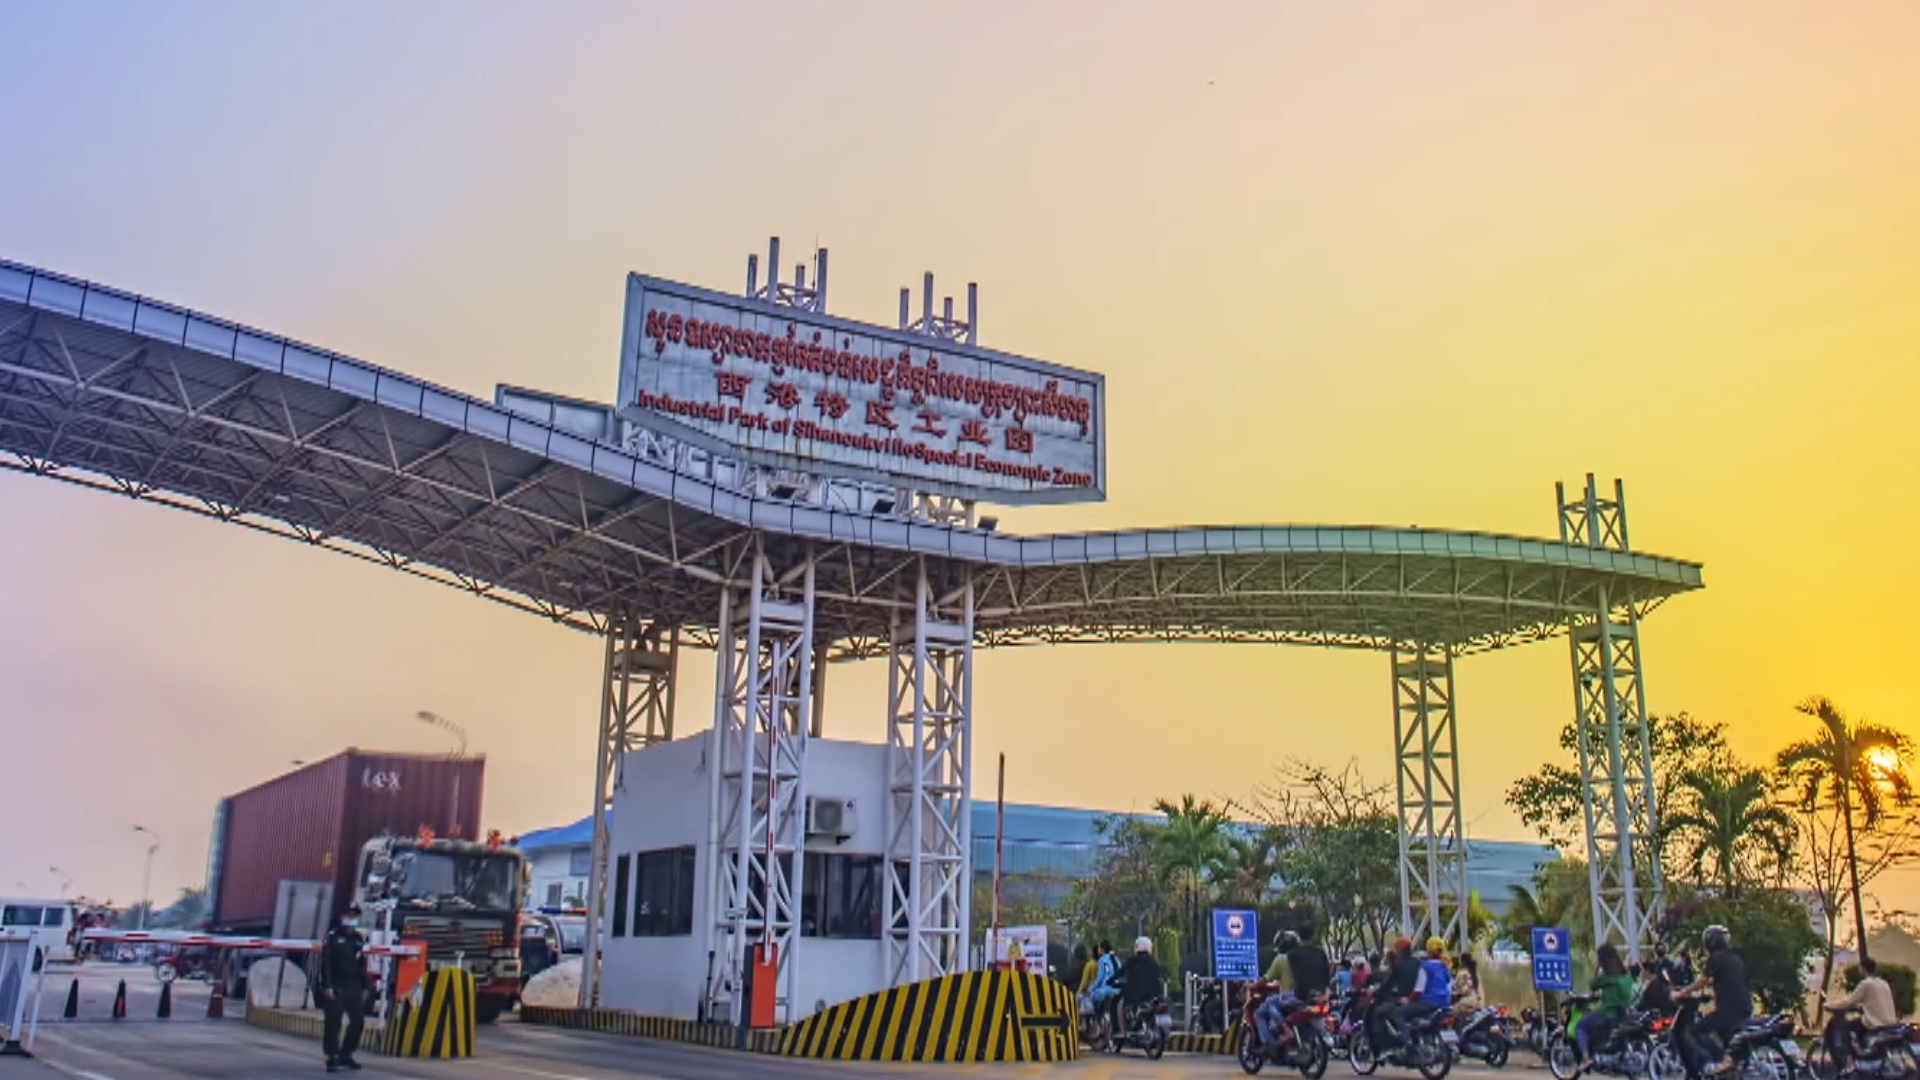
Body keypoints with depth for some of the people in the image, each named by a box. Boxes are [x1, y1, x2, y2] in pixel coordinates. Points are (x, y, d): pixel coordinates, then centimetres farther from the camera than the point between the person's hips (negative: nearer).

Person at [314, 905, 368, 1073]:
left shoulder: (358, 939, 14)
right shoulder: (333, 937, -3)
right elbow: (325, 963, -10)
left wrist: (364, 987, 14)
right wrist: (327, 986, -17)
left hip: (353, 988, 6)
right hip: (335, 988, -5)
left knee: (358, 1021, 3)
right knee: (333, 1023, -4)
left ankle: (345, 1055, 17)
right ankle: (332, 1059, 3)